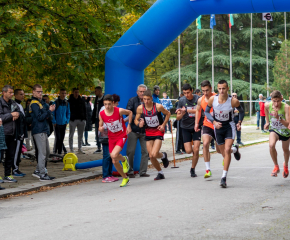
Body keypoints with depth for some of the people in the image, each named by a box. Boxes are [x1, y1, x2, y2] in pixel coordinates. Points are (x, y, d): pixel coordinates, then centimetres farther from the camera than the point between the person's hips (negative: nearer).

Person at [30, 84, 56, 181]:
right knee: (42, 153, -9)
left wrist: (48, 114, 5)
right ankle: (42, 174, -6)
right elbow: (39, 117, -18)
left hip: (43, 131, 10)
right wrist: (50, 111, -14)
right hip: (39, 132, -10)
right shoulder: (34, 104, -12)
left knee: (46, 152, 15)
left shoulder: (40, 102, 19)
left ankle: (38, 171, 22)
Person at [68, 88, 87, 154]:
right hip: (73, 120, -3)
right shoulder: (70, 101, -1)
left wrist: (84, 118, 5)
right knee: (71, 135, -1)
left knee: (80, 135, 9)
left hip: (81, 120, 4)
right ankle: (71, 149, 5)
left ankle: (80, 149, 18)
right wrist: (69, 118, -8)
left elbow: (85, 110, 14)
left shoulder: (82, 101, 9)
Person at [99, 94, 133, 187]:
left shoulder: (119, 111, -18)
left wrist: (129, 125, -3)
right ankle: (125, 178, 29)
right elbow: (100, 127, 4)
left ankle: (124, 159, 5)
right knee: (115, 162, 6)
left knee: (114, 155, -29)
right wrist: (101, 128, -21)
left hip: (122, 136, -4)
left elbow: (130, 112, 2)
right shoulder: (101, 114, -9)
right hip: (111, 138, 4)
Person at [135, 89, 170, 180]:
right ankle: (160, 173, 25)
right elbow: (136, 120, 3)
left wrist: (163, 125, -8)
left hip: (158, 131, -3)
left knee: (154, 154, -18)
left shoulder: (158, 106, -17)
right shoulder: (140, 108, -10)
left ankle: (163, 156, 18)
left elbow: (168, 114, 1)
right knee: (151, 157, 2)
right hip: (148, 132, 3)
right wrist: (139, 124, -20)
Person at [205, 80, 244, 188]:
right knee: (224, 153, 12)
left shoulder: (233, 101, -18)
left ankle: (224, 177, -15)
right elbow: (206, 112, -1)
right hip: (218, 126, 3)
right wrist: (214, 122, -15)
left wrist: (239, 122, -9)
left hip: (229, 126, -3)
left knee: (227, 150, -20)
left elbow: (241, 111, 2)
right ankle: (235, 150, 50)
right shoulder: (212, 99, -15)